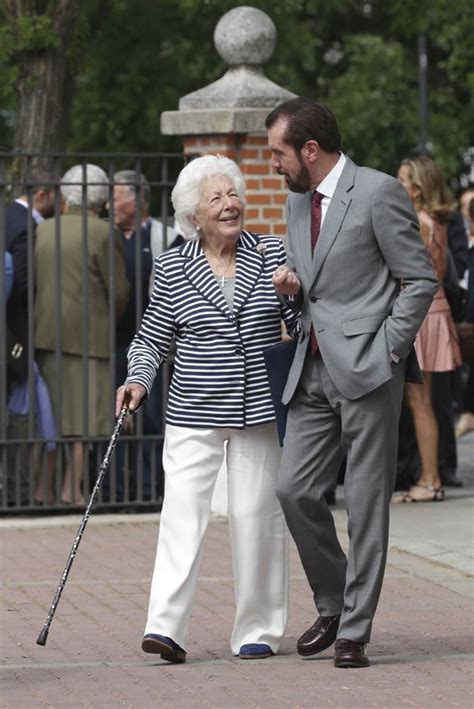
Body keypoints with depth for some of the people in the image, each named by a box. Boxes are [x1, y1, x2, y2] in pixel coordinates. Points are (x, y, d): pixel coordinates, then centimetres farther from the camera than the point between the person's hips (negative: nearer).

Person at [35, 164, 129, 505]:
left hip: (45, 333, 5)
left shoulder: (43, 231, 7)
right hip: (87, 335, -5)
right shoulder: (103, 234, -8)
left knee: (52, 414, 11)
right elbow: (119, 291, -8)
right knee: (85, 414, 0)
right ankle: (72, 490, -3)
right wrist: (109, 321, 11)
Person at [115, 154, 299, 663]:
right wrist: (138, 379, -7)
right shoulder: (173, 267, 3)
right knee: (182, 512, -11)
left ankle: (258, 630, 12)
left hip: (258, 411, 1)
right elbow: (152, 338, 10)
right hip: (193, 414, -1)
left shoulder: (272, 254, 5)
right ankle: (165, 626, -16)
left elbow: (302, 325, 8)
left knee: (256, 515, 2)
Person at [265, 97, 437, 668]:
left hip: (366, 369, -7)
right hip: (314, 370, 7)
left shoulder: (378, 192, -8)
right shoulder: (297, 200, 16)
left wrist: (386, 350, -11)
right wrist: (291, 284, 5)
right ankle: (332, 605, 19)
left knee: (365, 500, -3)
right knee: (294, 490, 1)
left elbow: (420, 280, -7)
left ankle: (354, 631, 2)